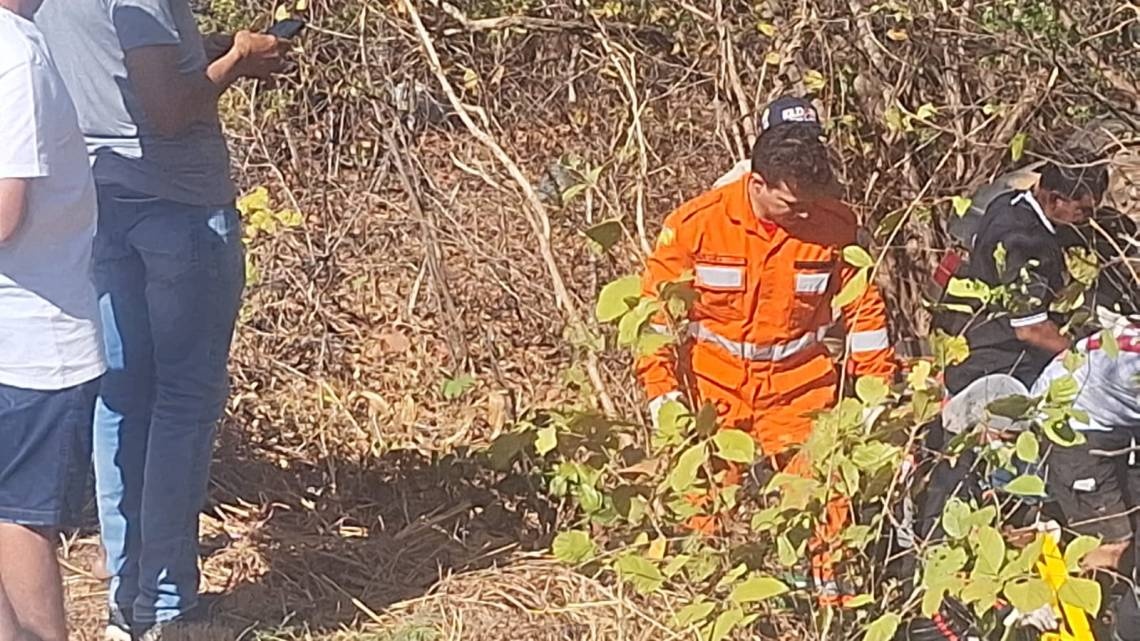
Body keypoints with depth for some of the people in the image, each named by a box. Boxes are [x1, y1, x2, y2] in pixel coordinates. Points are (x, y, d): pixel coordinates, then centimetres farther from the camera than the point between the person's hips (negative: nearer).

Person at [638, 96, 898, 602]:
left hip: (799, 389, 1)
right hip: (713, 388, -1)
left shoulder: (836, 225, -9)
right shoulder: (696, 224, -15)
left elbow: (863, 309, 3)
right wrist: (663, 395, -11)